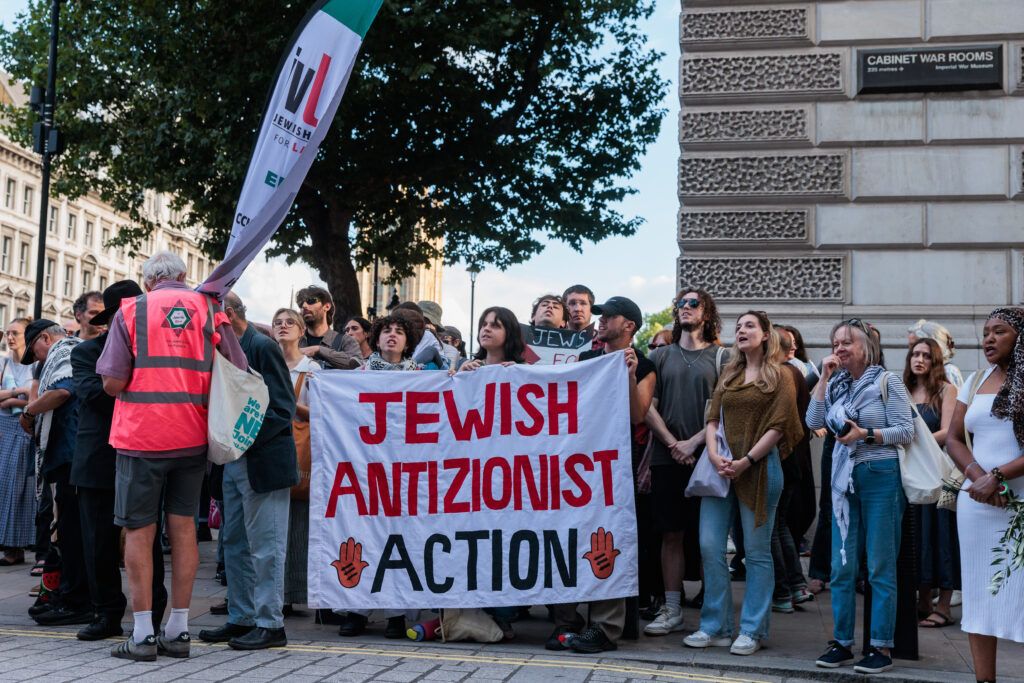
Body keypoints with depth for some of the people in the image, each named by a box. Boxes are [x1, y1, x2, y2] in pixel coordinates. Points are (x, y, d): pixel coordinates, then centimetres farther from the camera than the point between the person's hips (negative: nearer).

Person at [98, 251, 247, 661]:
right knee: (182, 526, 9)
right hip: (192, 438, 3)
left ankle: (143, 635, 5)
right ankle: (178, 631, 13)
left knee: (139, 531, 4)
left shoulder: (132, 310, -2)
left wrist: (138, 390, 13)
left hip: (140, 437, -3)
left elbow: (112, 383, -8)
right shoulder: (209, 311, 5)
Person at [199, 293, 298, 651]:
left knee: (264, 547, -3)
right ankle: (241, 619, 24)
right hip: (234, 461, 9)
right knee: (235, 544, 14)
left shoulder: (263, 347, -12)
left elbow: (283, 409, -17)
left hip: (264, 462, -9)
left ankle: (270, 624, 5)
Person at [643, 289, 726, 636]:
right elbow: (649, 408, 7)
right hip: (666, 459, 2)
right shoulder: (660, 356, 13)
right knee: (671, 534, 4)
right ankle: (672, 611, 10)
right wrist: (672, 444, -5)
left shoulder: (719, 357, 6)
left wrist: (693, 443, -10)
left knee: (707, 536, -1)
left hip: (705, 457, -2)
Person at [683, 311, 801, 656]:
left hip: (759, 467, -5)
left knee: (757, 550, 1)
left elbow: (777, 426, -6)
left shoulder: (779, 376, 3)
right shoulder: (728, 374, 18)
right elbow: (712, 418, 11)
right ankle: (715, 627, 10)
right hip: (722, 466, 5)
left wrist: (746, 461, -14)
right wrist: (714, 454, -7)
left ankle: (752, 631, 10)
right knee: (709, 546, 0)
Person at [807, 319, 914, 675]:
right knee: (842, 567, 6)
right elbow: (813, 422, 1)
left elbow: (906, 431, -7)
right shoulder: (837, 384, 11)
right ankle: (842, 643, 14)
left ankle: (881, 648, 6)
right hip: (845, 479, 5)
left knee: (880, 568, -1)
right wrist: (823, 379, -3)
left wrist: (866, 434, -18)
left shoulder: (887, 381, -3)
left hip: (880, 476, -5)